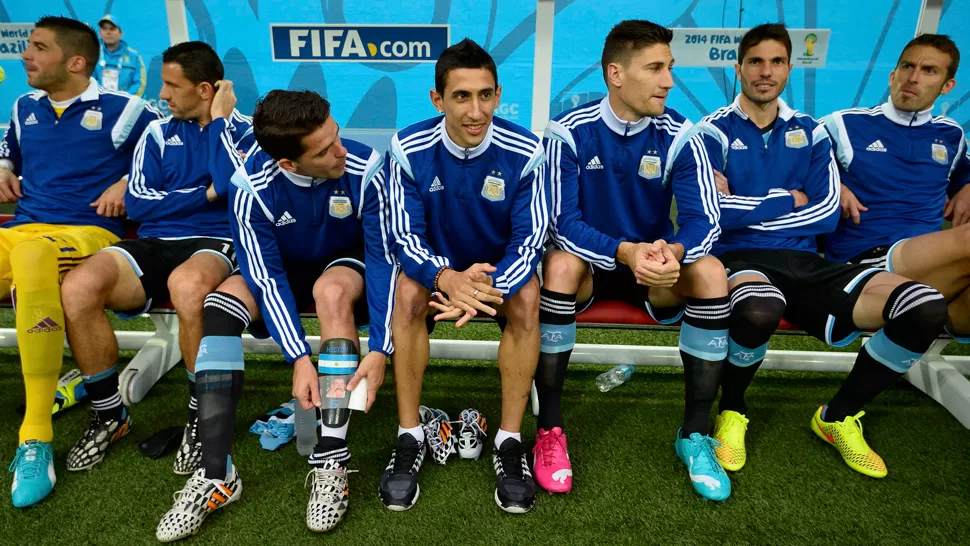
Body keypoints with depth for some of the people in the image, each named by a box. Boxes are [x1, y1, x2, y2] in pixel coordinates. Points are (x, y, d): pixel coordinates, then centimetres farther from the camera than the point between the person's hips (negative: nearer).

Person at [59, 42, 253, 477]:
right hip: (155, 244, 5)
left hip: (216, 244, -4)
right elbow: (137, 203, 7)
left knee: (188, 284, -40)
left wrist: (219, 120, -3)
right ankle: (110, 416, -4)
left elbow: (230, 184, -15)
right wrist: (205, 194, -1)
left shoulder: (244, 130, 6)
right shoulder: (158, 133, 17)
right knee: (77, 287, -25)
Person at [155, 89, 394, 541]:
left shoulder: (364, 169, -27)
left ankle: (331, 462, -30)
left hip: (346, 266, -1)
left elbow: (383, 258, -24)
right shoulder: (251, 186, -25)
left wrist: (380, 350, -31)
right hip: (283, 271, 2)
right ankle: (216, 475, -23)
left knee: (331, 291, -36)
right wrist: (299, 358, -32)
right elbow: (268, 278, -22)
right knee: (220, 303, -26)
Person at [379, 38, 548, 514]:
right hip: (435, 264, 1)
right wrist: (447, 278, -37)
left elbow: (529, 239, -17)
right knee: (407, 295, -30)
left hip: (501, 266, 0)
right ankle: (409, 437, -16)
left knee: (526, 300, -30)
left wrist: (491, 288, -36)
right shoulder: (409, 149, -19)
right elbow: (405, 235, -16)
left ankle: (509, 441, -18)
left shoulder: (523, 151, -20)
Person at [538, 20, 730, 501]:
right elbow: (564, 222, -20)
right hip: (590, 266, -2)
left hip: (656, 269, 2)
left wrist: (672, 253, -39)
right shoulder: (569, 131, -14)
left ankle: (695, 434, -12)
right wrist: (625, 251, -37)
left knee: (710, 273, -26)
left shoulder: (678, 136, -9)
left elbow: (704, 219, -16)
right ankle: (549, 430, -22)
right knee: (560, 263, -34)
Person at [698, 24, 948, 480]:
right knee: (759, 307, -43)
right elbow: (713, 212, -13)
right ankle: (731, 410, -6)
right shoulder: (714, 131, 3)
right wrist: (786, 199, -1)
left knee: (926, 308, -18)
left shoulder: (810, 132, 15)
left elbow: (827, 213, 3)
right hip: (738, 260, -4)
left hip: (804, 264, 5)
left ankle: (838, 417, 7)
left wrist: (746, 209, -6)